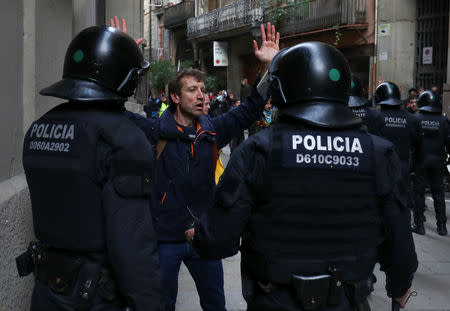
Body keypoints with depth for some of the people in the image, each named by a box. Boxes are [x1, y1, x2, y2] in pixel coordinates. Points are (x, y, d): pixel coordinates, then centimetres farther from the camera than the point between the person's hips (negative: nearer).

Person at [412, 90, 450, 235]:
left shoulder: (416, 118, -6)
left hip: (420, 159, -2)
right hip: (437, 160, 2)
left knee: (419, 192, 5)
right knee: (438, 192, 10)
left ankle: (419, 224, 6)